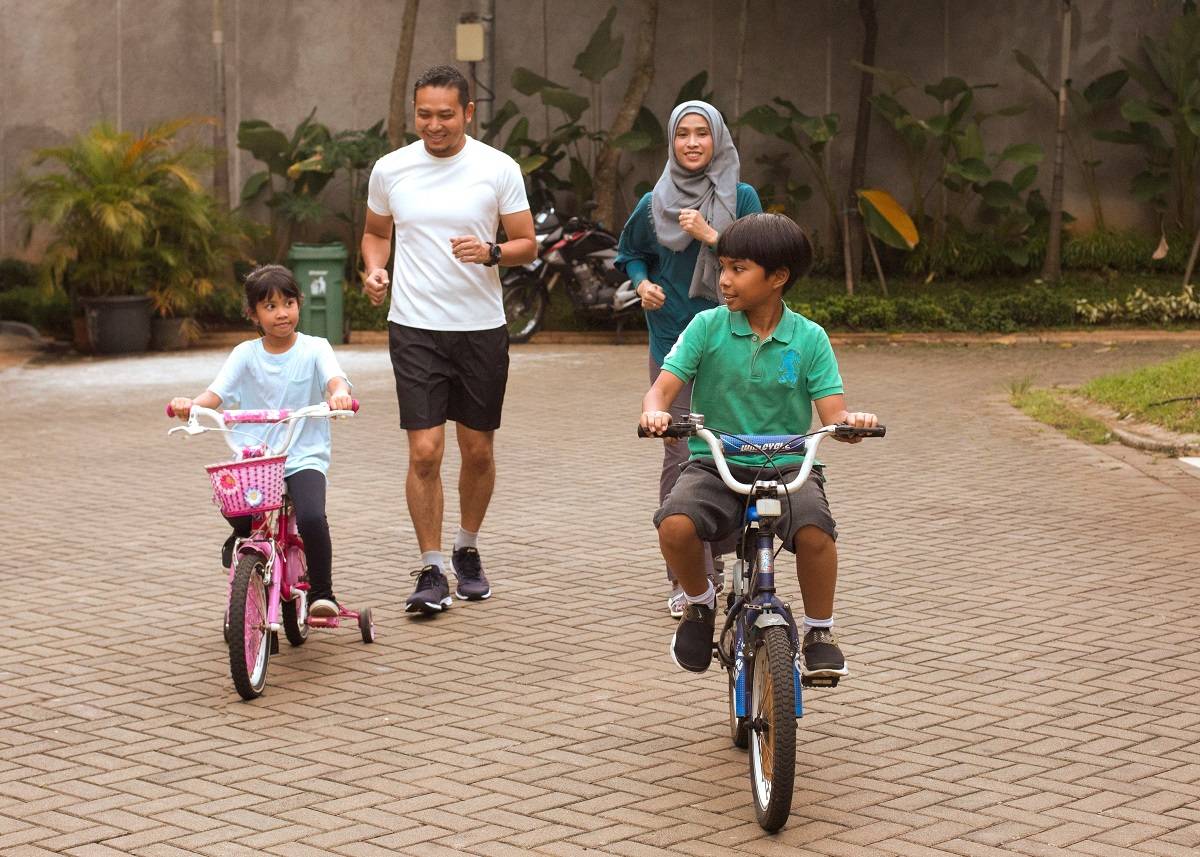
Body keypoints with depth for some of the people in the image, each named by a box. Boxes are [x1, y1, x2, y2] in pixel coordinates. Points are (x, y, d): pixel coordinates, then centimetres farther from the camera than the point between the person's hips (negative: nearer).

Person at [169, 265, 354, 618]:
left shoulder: (314, 348, 2)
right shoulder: (246, 354, 7)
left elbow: (335, 379, -17)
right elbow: (217, 391, -5)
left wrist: (339, 394, -43)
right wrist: (190, 405, -29)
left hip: (304, 458, -2)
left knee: (312, 517, -29)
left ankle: (321, 593, -8)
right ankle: (244, 536, 11)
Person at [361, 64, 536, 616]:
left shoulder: (498, 169, -2)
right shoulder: (390, 169, 3)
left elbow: (527, 244, 2)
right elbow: (375, 232, 19)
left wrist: (491, 252, -19)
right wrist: (374, 269, -2)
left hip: (481, 328, 0)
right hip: (415, 328, 0)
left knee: (478, 451, 9)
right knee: (425, 452, -8)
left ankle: (467, 551, 31)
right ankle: (431, 571, 1)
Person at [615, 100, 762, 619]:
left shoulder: (742, 198, 2)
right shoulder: (654, 205, 5)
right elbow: (631, 254, 20)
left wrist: (710, 235, -15)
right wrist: (642, 284, 0)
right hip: (673, 342, 0)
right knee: (681, 457, -6)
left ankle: (718, 559, 24)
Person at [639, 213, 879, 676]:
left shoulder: (809, 338, 1)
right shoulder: (707, 327, 1)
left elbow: (834, 415, -5)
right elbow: (663, 387, -5)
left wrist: (852, 422, -30)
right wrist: (655, 412, -30)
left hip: (788, 467, -1)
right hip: (715, 465, 1)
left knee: (814, 528, -33)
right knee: (675, 525, -31)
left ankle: (819, 632, -6)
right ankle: (700, 602, 3)